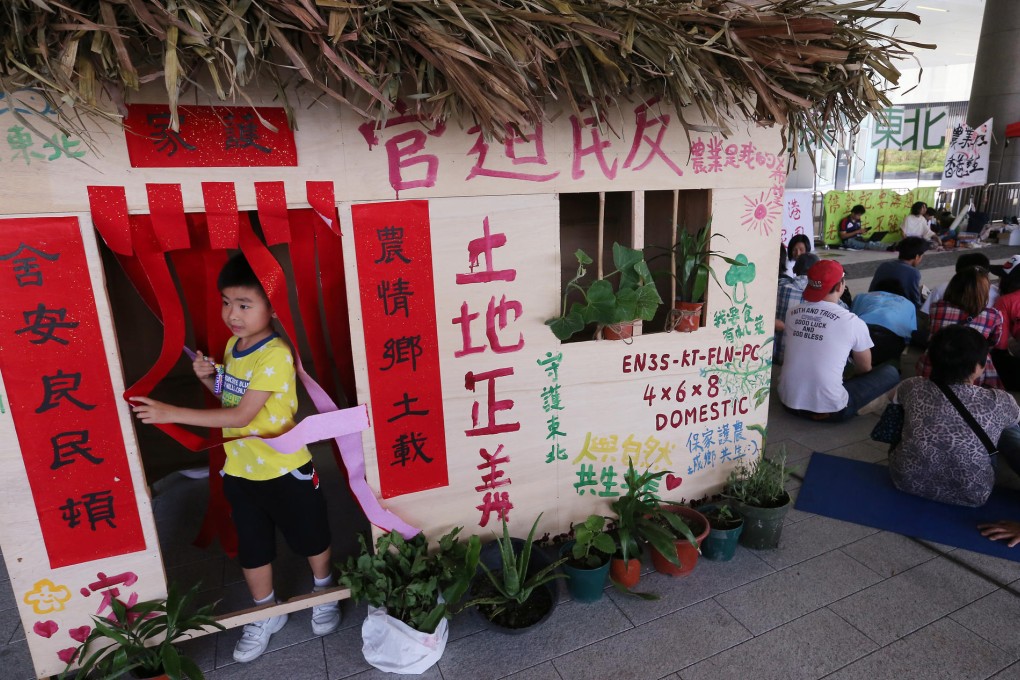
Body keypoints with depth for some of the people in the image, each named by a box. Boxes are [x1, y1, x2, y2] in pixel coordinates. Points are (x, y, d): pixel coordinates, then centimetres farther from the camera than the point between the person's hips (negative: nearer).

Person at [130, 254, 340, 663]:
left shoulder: (275, 354, -25)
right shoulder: (232, 345, 1)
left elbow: (242, 416, -27)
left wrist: (171, 413, -26)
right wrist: (209, 379, -6)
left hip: (284, 470, -7)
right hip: (239, 471, 7)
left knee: (310, 539, 16)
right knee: (251, 548, 21)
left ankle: (325, 593, 43)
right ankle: (267, 614, 43)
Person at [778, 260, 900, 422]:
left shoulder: (792, 314, 2)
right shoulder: (853, 322, -9)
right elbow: (865, 369, 9)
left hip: (789, 401, 5)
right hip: (829, 409, -5)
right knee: (891, 372, 12)